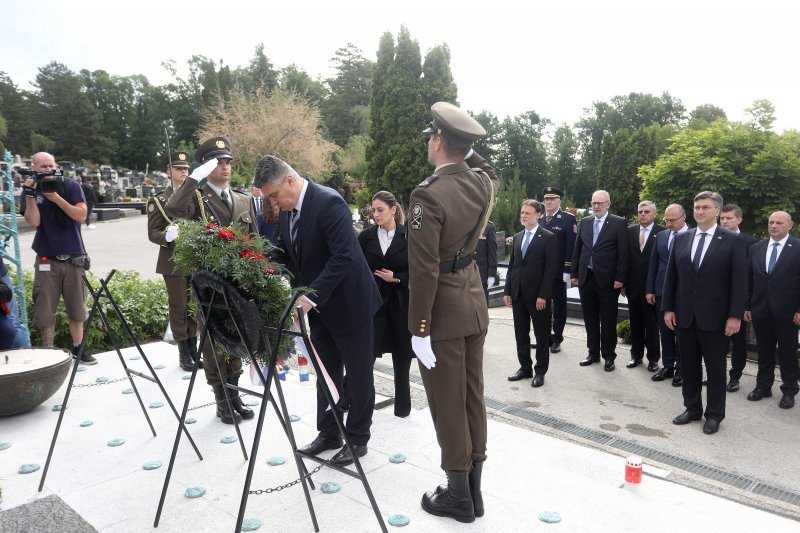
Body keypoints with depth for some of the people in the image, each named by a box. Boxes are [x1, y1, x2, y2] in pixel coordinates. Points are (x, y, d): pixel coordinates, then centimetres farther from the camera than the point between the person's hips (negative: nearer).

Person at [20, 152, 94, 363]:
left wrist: (55, 197, -15)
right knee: (45, 311, 2)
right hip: (46, 260, 0)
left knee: (76, 309, 6)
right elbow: (34, 222, -8)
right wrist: (30, 195, -16)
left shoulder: (71, 186, 2)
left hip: (74, 258, 0)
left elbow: (81, 216, -9)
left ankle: (78, 349, 18)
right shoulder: (31, 190, 4)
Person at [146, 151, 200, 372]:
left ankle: (194, 347, 19)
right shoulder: (158, 200, 3)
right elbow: (153, 233, -3)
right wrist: (172, 238, -22)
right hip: (174, 261, -3)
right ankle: (183, 352, 11)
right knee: (178, 306, 1)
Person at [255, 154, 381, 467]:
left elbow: (343, 257, -29)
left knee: (358, 375, 7)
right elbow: (281, 254, 9)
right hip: (318, 306, 8)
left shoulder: (329, 202, -23)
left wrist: (311, 296, -31)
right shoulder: (287, 210, 3)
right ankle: (329, 433, 31)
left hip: (348, 303, -8)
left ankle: (357, 439, 21)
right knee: (325, 373, 17)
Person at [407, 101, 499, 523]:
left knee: (447, 405, 6)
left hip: (443, 312, -7)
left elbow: (423, 271, -21)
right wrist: (467, 148, 15)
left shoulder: (428, 195, -21)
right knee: (472, 397, 15)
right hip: (474, 303, 8)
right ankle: (474, 488, 29)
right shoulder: (483, 182, 0)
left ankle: (459, 495, 21)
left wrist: (419, 329, -15)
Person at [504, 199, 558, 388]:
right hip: (518, 294, 6)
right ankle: (525, 368, 24)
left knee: (541, 335, 6)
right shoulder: (517, 237, 12)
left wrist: (543, 295, -16)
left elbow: (551, 268, -11)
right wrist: (507, 291, 7)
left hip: (537, 295, -6)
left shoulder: (548, 238, -6)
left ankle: (540, 371, 17)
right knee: (521, 334, 12)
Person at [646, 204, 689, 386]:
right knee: (665, 331, 11)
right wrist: (650, 290, 7)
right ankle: (667, 366, 22)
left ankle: (680, 369, 16)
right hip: (662, 291, 5)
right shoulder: (661, 236, 8)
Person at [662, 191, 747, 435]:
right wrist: (668, 308, 4)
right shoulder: (681, 239, 6)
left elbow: (739, 280, -7)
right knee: (689, 366, 13)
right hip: (685, 316, 4)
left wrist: (735, 315, -11)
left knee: (715, 368, 9)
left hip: (714, 317, -3)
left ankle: (714, 414, 23)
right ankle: (692, 408, 28)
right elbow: (671, 276, 8)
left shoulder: (731, 240, -5)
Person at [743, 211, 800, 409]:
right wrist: (746, 306, 6)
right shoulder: (756, 248, 7)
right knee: (764, 352, 13)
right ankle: (763, 386, 26)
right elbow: (749, 280, 8)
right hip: (760, 310, 3)